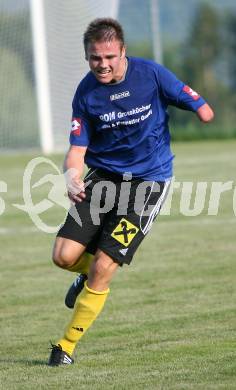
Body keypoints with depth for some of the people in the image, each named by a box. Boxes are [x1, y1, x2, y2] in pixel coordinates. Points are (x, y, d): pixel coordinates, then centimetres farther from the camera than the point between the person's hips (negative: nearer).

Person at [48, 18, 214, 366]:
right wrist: (72, 176, -22)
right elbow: (78, 148, -7)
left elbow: (204, 112, -2)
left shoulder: (152, 74, -13)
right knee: (64, 256, -9)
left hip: (149, 181, -3)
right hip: (103, 176, 3)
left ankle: (67, 346, 4)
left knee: (102, 268, -11)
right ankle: (88, 273, 30)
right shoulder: (86, 93, -6)